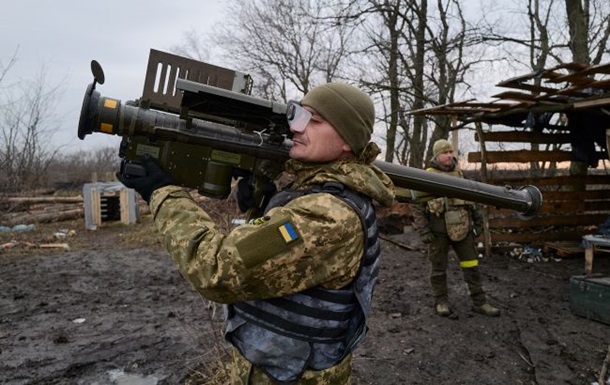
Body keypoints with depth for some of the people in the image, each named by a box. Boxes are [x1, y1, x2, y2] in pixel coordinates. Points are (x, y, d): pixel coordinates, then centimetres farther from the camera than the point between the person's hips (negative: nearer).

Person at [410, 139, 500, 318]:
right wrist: (423, 231, -13)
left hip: (461, 227, 5)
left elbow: (471, 198, 18)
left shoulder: (459, 173, 9)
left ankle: (479, 302, 16)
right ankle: (441, 301, 21)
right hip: (439, 230, -4)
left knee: (471, 264, 6)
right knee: (438, 267, 7)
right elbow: (417, 205, -8)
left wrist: (477, 220, 14)